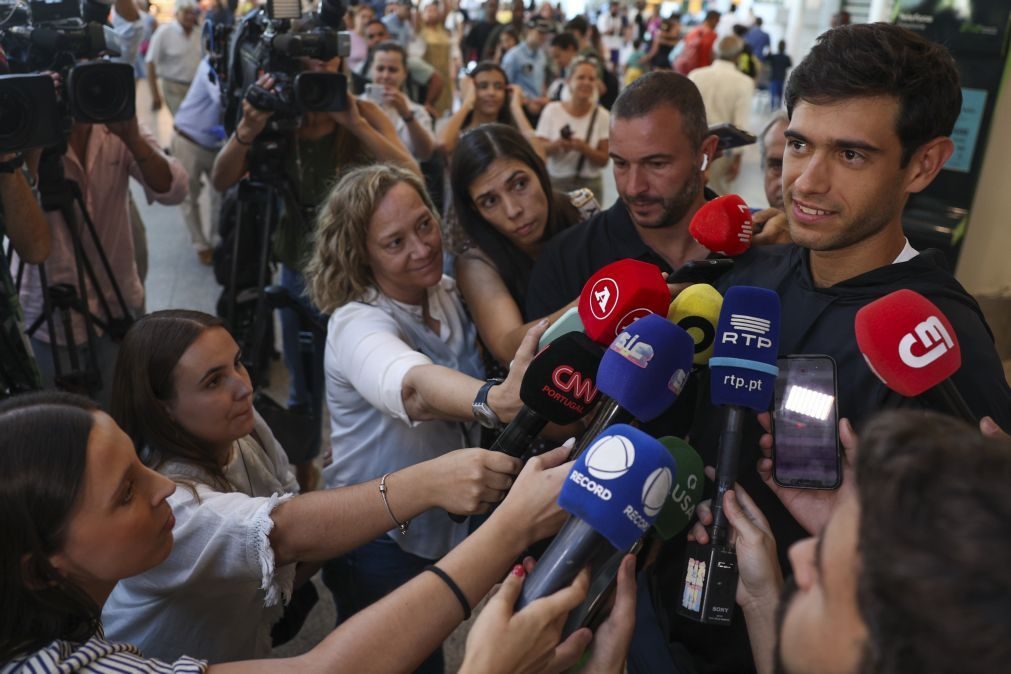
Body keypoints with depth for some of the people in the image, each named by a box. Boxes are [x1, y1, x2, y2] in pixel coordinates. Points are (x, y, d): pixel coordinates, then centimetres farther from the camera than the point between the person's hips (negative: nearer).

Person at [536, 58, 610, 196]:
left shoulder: (602, 116, -2)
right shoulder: (552, 110, -1)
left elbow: (603, 160, -3)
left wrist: (583, 148, -21)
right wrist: (556, 145, -23)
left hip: (589, 185, 0)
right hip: (554, 182, 0)